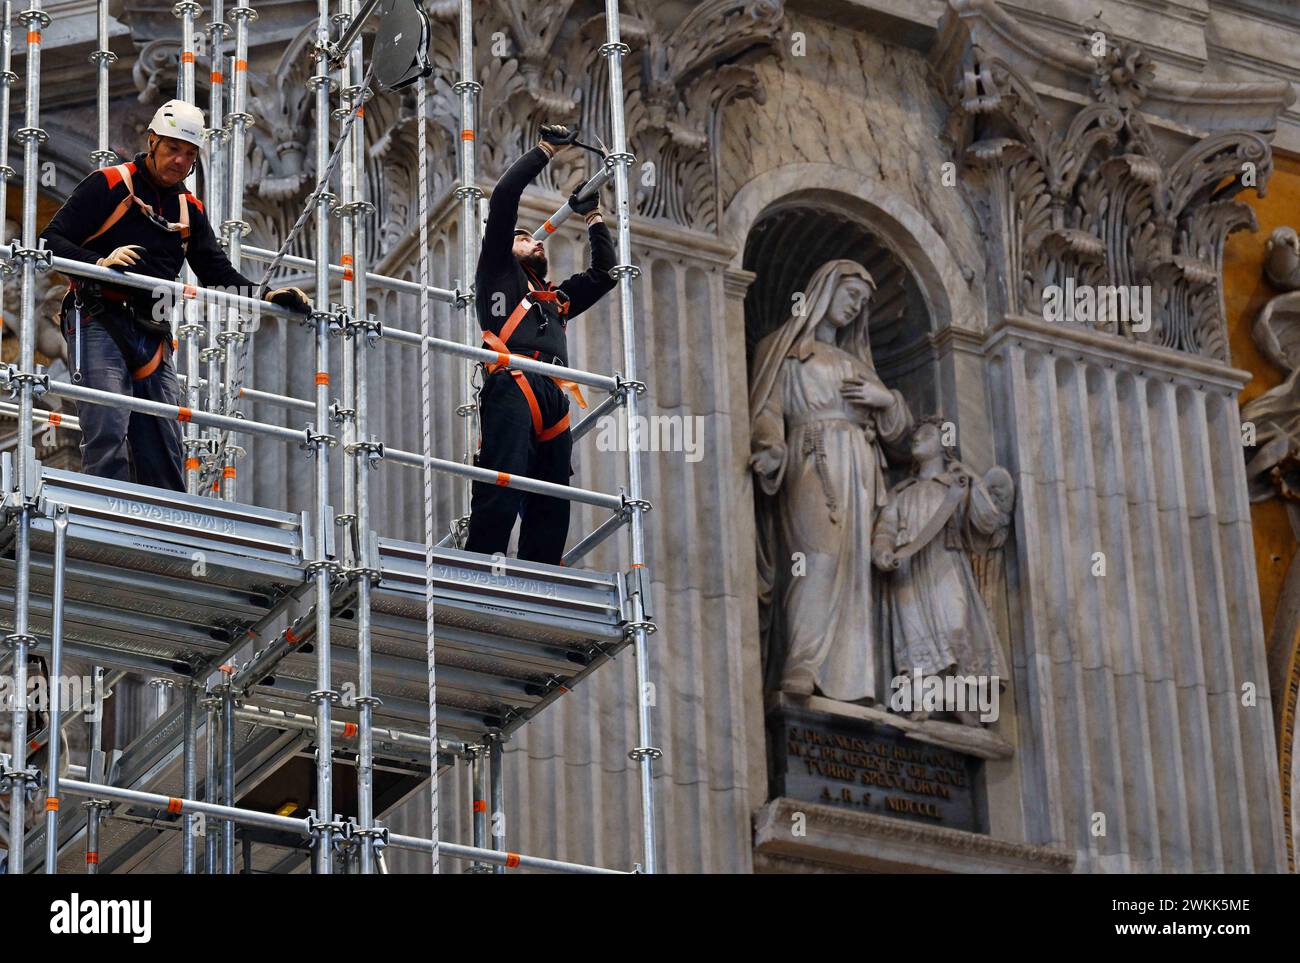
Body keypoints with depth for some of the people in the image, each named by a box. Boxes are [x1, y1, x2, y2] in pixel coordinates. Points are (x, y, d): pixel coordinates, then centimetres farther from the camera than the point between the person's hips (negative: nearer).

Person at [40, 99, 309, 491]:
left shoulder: (190, 210, 19)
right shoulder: (109, 185, 0)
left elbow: (217, 273, 18)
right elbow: (52, 241, -6)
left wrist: (265, 296, 0)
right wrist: (101, 262, -24)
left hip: (152, 337, 6)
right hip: (99, 322, -6)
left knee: (165, 450, 2)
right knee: (108, 430, -21)